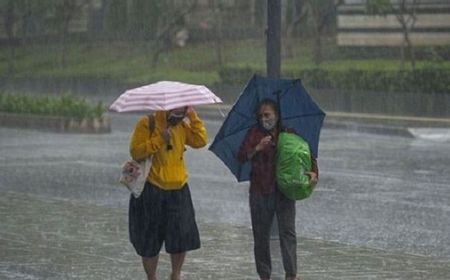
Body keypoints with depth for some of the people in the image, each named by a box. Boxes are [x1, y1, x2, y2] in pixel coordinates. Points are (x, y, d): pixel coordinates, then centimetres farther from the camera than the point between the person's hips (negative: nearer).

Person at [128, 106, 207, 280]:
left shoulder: (182, 126, 8)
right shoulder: (147, 124, -7)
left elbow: (200, 141, -4)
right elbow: (135, 152, -16)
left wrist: (193, 117, -7)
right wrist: (159, 140, -22)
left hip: (178, 190, 4)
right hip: (152, 189, -4)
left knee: (182, 236, 0)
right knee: (150, 239, 4)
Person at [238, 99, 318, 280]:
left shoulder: (289, 134, 8)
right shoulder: (254, 133, 5)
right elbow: (241, 157, -4)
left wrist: (313, 172, -10)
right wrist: (258, 148, -21)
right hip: (259, 192, 0)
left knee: (288, 232, -8)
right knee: (261, 234, 4)